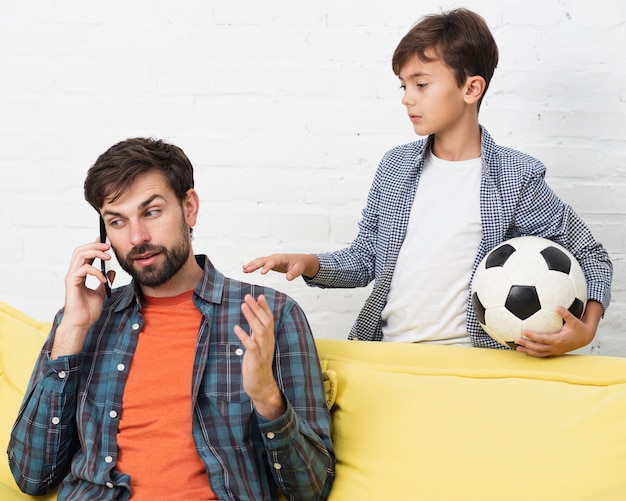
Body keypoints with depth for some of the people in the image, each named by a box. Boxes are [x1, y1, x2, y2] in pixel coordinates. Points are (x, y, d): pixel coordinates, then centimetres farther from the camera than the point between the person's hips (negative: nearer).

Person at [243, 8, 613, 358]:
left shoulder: (516, 178, -4)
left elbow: (592, 257, 4)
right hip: (381, 347, 4)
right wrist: (310, 264, -5)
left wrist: (586, 330, -14)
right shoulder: (395, 165, 8)